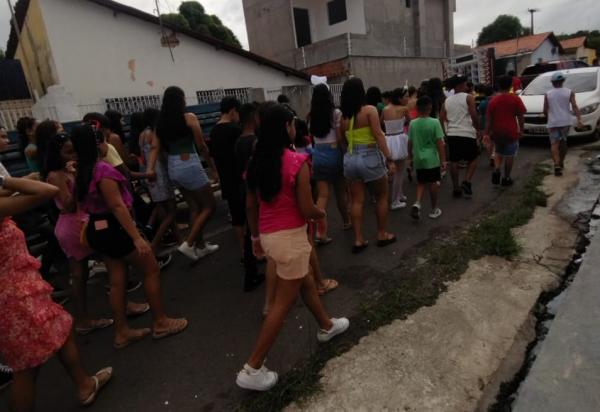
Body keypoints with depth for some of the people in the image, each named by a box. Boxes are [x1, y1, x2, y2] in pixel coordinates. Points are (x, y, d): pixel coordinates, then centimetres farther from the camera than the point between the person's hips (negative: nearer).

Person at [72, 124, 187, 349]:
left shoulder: (81, 171, 6)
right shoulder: (103, 169, -21)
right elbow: (117, 206, -25)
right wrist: (136, 237, -25)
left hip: (98, 230, 9)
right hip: (113, 228, -9)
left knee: (117, 280, 15)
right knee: (151, 270, 4)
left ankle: (122, 333, 25)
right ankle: (160, 323, 14)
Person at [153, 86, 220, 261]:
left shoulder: (161, 122, 7)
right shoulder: (189, 118, -9)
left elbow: (157, 147, 1)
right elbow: (201, 146, -8)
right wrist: (213, 166, 1)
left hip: (173, 168, 7)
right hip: (189, 166, -7)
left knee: (194, 207, 18)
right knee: (209, 206, 6)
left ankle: (201, 246, 25)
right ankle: (188, 244, -2)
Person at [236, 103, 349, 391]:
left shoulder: (257, 162, 3)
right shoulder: (297, 163, -18)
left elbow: (251, 206, 8)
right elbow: (307, 211, -17)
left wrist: (256, 237, 19)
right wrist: (322, 213, 6)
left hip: (268, 235, 8)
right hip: (290, 237, -8)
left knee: (306, 283, 26)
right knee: (284, 302, 6)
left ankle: (327, 326, 49)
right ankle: (252, 370, 14)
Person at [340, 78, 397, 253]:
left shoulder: (344, 116, 6)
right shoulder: (370, 110, -9)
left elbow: (343, 140, 5)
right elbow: (378, 135, -15)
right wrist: (389, 158, -14)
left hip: (350, 158, 5)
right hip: (370, 157, -4)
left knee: (357, 201, 9)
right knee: (382, 197, 14)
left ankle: (358, 239, 12)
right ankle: (382, 235, 22)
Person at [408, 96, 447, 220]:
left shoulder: (413, 123, -2)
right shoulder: (435, 122, -11)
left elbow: (410, 143, 4)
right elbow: (440, 143, -11)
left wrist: (411, 158, 16)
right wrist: (443, 160, -6)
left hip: (418, 159, 3)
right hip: (432, 159, -3)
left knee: (421, 182, 17)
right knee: (433, 183, 10)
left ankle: (417, 204, -5)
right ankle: (434, 210, 21)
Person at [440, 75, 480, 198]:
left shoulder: (447, 101, 11)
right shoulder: (469, 98, -4)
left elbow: (441, 119, 8)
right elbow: (474, 116, -13)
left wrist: (445, 132, 15)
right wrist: (478, 129, -1)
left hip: (452, 134, 4)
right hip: (467, 134, -4)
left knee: (454, 161, 9)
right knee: (473, 159, 11)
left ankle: (456, 187, 11)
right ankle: (466, 182, -6)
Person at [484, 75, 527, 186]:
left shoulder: (493, 100, 2)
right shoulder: (515, 99, -4)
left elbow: (489, 119, 0)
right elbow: (520, 116, -3)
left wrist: (486, 133, 2)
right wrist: (521, 130, 8)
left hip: (497, 132, 2)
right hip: (511, 132, -2)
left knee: (498, 153, 21)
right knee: (509, 155, 8)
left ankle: (496, 170, -2)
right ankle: (506, 178, 12)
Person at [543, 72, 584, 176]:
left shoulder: (548, 94, 2)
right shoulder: (569, 92, 2)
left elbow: (545, 110, 5)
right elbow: (574, 107, -9)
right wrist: (579, 119, -14)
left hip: (553, 122, -1)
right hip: (566, 121, 2)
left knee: (554, 144, -5)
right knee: (563, 142, 18)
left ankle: (557, 165, -23)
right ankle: (561, 163, 29)